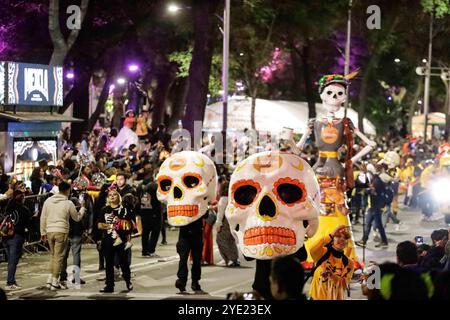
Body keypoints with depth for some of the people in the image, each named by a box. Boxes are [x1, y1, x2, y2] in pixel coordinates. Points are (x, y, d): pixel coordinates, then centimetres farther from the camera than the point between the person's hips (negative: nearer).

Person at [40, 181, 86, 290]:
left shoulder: (48, 201, 6)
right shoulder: (68, 203, -5)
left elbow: (43, 218, 8)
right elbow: (77, 218, 6)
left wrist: (43, 232, 16)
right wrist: (82, 208, 23)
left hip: (49, 231, 5)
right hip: (61, 232, -5)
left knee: (53, 255, 18)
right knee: (58, 257, 0)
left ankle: (50, 280, 16)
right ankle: (55, 282, 2)